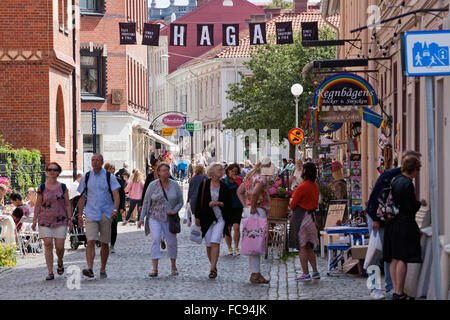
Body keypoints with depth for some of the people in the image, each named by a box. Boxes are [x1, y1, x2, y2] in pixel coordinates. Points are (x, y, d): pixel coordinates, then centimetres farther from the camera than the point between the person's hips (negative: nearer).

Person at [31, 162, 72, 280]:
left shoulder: (63, 187, 4)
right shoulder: (42, 188, 4)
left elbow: (67, 204, 6)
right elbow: (38, 205, 7)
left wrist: (69, 219, -1)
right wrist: (34, 220, 2)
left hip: (60, 221, 0)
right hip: (45, 221, 0)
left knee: (60, 246, -5)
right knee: (48, 244, -8)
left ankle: (60, 262, 28)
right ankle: (50, 272, -4)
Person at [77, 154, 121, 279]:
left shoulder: (109, 177, 1)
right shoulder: (86, 177, 7)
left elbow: (116, 195, -7)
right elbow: (82, 197, 13)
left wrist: (115, 210, -23)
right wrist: (80, 215, 8)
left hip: (106, 214, 0)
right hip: (91, 214, 0)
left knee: (105, 243, 7)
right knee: (91, 241, -15)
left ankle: (103, 269, 19)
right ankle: (90, 269, -24)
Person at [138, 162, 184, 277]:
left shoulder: (175, 185, 1)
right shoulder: (153, 185, -3)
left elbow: (180, 202, 6)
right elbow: (146, 202, 3)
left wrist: (175, 210, -14)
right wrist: (141, 218, -2)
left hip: (169, 219, 2)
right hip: (154, 217, -2)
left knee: (172, 242, 7)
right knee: (155, 239, -17)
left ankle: (173, 266, 27)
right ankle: (155, 268, -19)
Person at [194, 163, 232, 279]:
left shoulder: (224, 187, 5)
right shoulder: (204, 184, 2)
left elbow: (229, 203, 8)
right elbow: (199, 201, 4)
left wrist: (218, 203, -9)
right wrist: (197, 217, 1)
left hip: (220, 218, -1)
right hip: (206, 219, 1)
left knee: (215, 242, -15)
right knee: (208, 244, 6)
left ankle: (212, 268, -17)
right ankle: (214, 267, 22)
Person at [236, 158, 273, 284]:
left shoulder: (250, 176, 15)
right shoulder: (263, 178, -13)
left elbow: (240, 191, 20)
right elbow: (255, 193, -28)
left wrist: (245, 205, 13)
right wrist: (253, 207, -15)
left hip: (248, 210, 9)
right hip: (258, 211, -9)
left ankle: (254, 273, 16)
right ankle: (256, 274, -3)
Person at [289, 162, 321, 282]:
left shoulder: (302, 187, -18)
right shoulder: (315, 186, 8)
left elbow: (293, 205, -11)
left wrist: (293, 209, 11)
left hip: (300, 217, -8)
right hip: (310, 216, 8)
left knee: (301, 246, -4)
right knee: (308, 246, 15)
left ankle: (306, 274, -4)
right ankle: (315, 272, 17)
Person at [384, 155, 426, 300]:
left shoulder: (396, 180, 10)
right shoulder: (407, 184, -17)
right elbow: (411, 207, -17)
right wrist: (420, 203, 2)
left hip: (392, 224, 9)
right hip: (404, 224, -9)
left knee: (394, 259, 9)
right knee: (403, 258, -6)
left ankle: (396, 290, 12)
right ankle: (399, 293, -6)